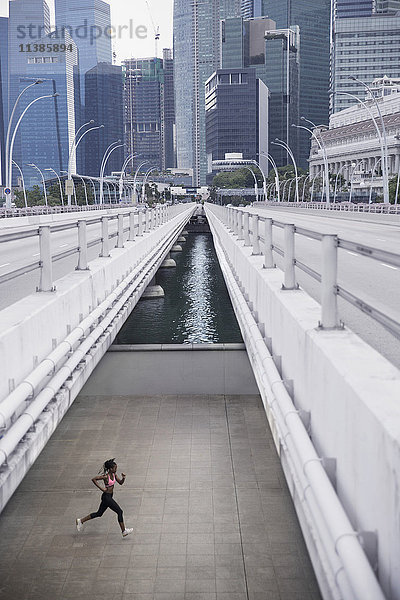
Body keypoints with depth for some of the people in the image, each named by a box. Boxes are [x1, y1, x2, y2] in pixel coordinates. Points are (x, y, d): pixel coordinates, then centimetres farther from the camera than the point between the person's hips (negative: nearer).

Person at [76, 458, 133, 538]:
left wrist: (123, 478, -13)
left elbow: (120, 483, 8)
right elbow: (93, 479, -23)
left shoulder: (114, 474, 3)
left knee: (99, 513, 18)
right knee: (120, 512, -5)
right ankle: (124, 531, 3)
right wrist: (101, 488, -22)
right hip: (106, 496, -9)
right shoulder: (106, 476, -21)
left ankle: (80, 521, 27)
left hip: (109, 497, 9)